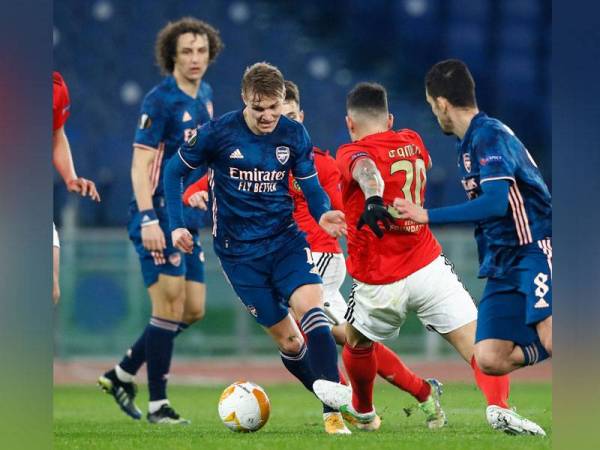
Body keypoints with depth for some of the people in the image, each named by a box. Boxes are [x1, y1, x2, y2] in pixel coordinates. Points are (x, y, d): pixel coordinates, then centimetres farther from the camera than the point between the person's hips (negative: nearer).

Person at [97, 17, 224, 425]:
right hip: (160, 216, -8)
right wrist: (148, 219, -24)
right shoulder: (161, 100, -12)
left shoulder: (205, 96, 12)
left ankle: (122, 375, 20)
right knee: (170, 305, -10)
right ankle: (158, 405, -4)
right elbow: (140, 163, -16)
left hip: (188, 218, 8)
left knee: (193, 310, 8)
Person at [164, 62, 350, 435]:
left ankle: (335, 411, -26)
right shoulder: (218, 133, -10)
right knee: (289, 341, -1)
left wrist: (323, 214, -15)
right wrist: (177, 225, -6)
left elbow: (311, 185, 7)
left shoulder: (294, 135, -4)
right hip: (240, 253, -1)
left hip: (286, 241, 1)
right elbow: (175, 171, 3)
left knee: (311, 310, -24)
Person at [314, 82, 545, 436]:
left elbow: (366, 169, -28)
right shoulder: (413, 142, 11)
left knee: (357, 342, 27)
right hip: (429, 266, 2)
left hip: (378, 284, -2)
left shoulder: (352, 153, -4)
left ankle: (362, 406, 49)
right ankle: (498, 406, -31)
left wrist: (373, 199, -49)